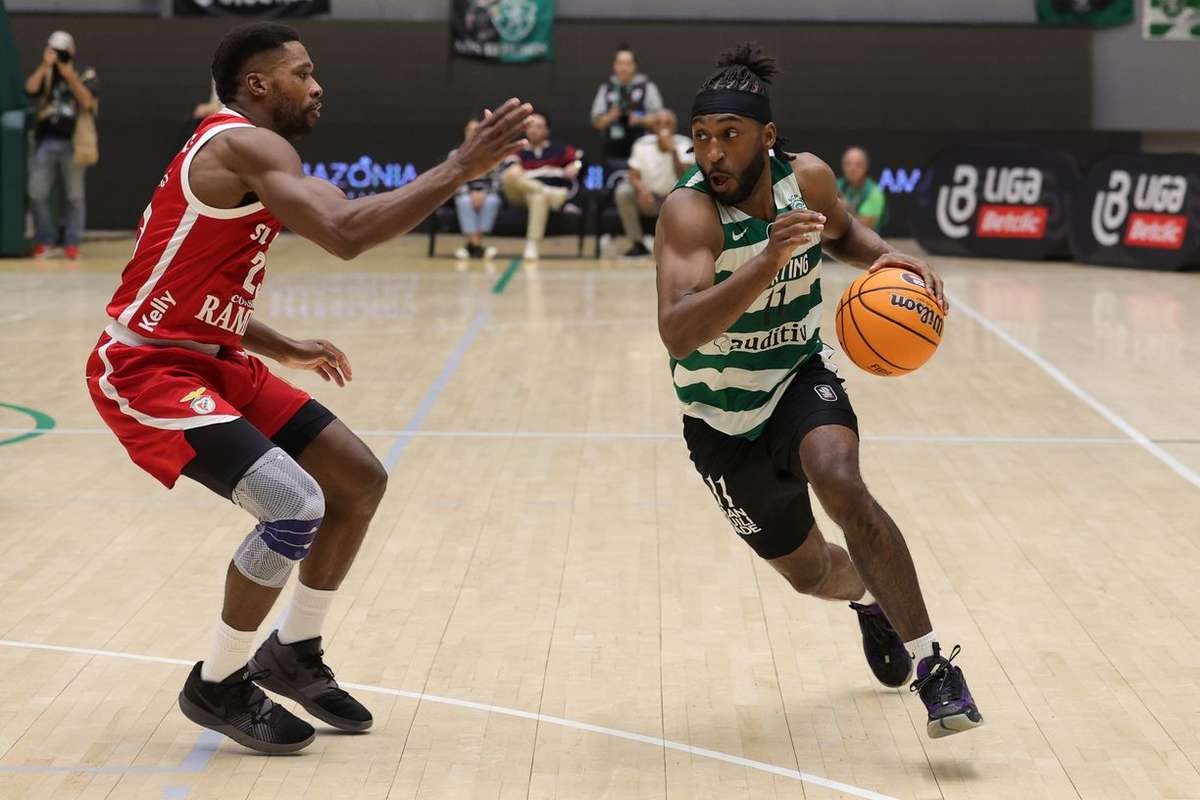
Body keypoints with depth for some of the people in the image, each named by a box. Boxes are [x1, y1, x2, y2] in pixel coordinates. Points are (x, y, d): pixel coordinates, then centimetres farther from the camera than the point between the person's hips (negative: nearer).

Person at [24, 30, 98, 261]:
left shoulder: (86, 74, 7)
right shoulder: (44, 73, 13)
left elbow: (87, 101, -10)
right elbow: (30, 88, -8)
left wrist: (70, 77, -15)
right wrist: (45, 66, -13)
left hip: (73, 143, -2)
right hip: (46, 142, 2)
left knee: (73, 196, -1)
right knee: (37, 192, -2)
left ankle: (72, 242, 7)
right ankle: (44, 239, 11)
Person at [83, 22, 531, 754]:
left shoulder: (238, 158, 15)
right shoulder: (246, 145, -18)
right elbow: (347, 235, -34)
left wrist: (287, 350, 16)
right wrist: (460, 169, -30)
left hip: (210, 359, 11)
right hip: (146, 370, -11)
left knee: (360, 479, 9)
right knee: (296, 506, -23)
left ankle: (294, 656, 24)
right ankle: (218, 686, -2)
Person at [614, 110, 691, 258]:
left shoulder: (684, 144, -12)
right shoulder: (643, 144, -7)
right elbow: (633, 177, -12)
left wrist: (673, 150, -35)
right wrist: (641, 189, -35)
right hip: (649, 197, 1)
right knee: (623, 191, -26)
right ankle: (638, 244, -15)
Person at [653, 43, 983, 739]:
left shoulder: (807, 177, -12)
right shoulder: (690, 211, -26)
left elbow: (839, 231, 13)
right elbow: (678, 334, -41)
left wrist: (884, 255, -9)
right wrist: (767, 261, -51)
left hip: (801, 376, 1)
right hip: (723, 417, -1)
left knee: (842, 486, -32)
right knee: (809, 572, 12)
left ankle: (933, 666, -22)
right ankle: (870, 600, 52)